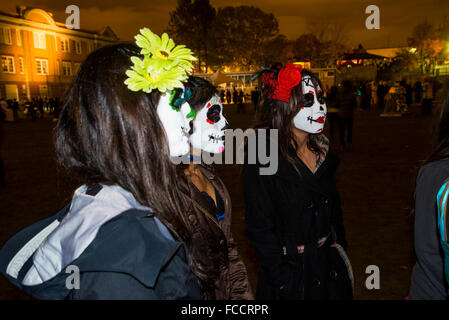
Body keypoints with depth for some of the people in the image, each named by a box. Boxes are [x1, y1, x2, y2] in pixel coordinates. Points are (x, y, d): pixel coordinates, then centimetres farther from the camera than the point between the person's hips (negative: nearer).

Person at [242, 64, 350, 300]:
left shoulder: (321, 149, 0)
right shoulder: (261, 158, -21)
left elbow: (334, 208, 10)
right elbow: (260, 229, -19)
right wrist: (285, 285, -18)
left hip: (329, 263, 6)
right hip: (290, 271, -6)